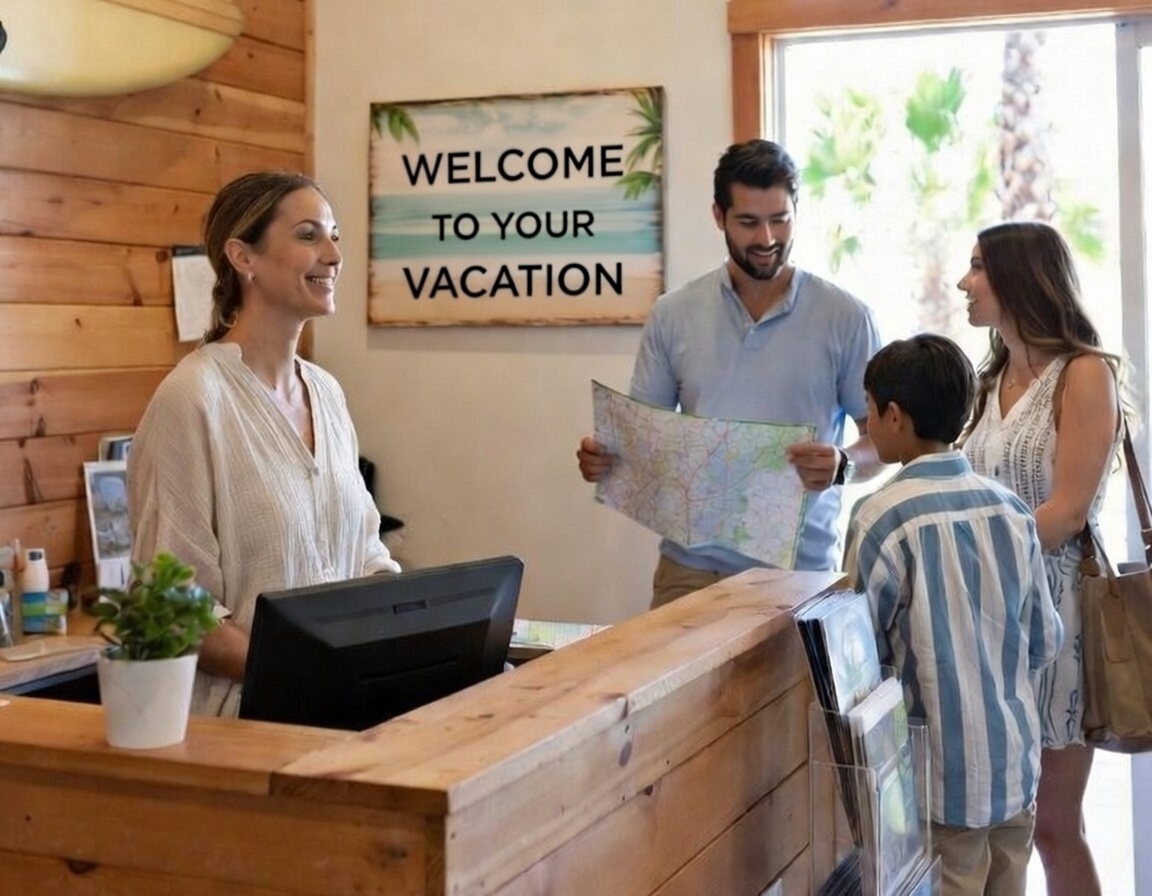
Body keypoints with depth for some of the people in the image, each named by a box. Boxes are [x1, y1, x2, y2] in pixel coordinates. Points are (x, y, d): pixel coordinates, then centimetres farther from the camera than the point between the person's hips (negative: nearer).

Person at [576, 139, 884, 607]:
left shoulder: (845, 317, -1)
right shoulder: (673, 314, 5)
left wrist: (844, 464, -20)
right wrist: (604, 455, -10)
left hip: (800, 567, -1)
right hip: (692, 565, 2)